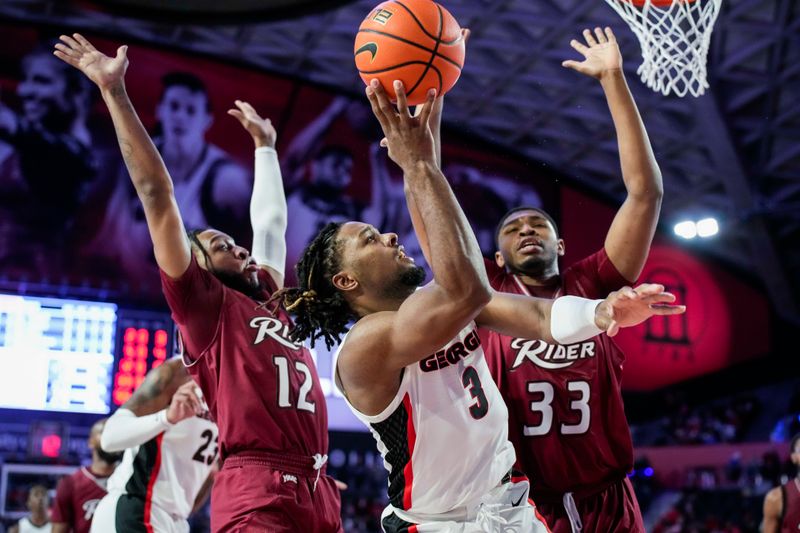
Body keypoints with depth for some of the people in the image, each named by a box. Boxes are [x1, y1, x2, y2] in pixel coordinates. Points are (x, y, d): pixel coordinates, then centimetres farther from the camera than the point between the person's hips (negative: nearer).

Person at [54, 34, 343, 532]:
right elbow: (158, 194, 3)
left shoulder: (271, 299, 23)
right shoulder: (205, 303, 5)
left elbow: (272, 222, 37)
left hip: (318, 492, 7)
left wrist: (265, 143, 47)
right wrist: (116, 92, 2)